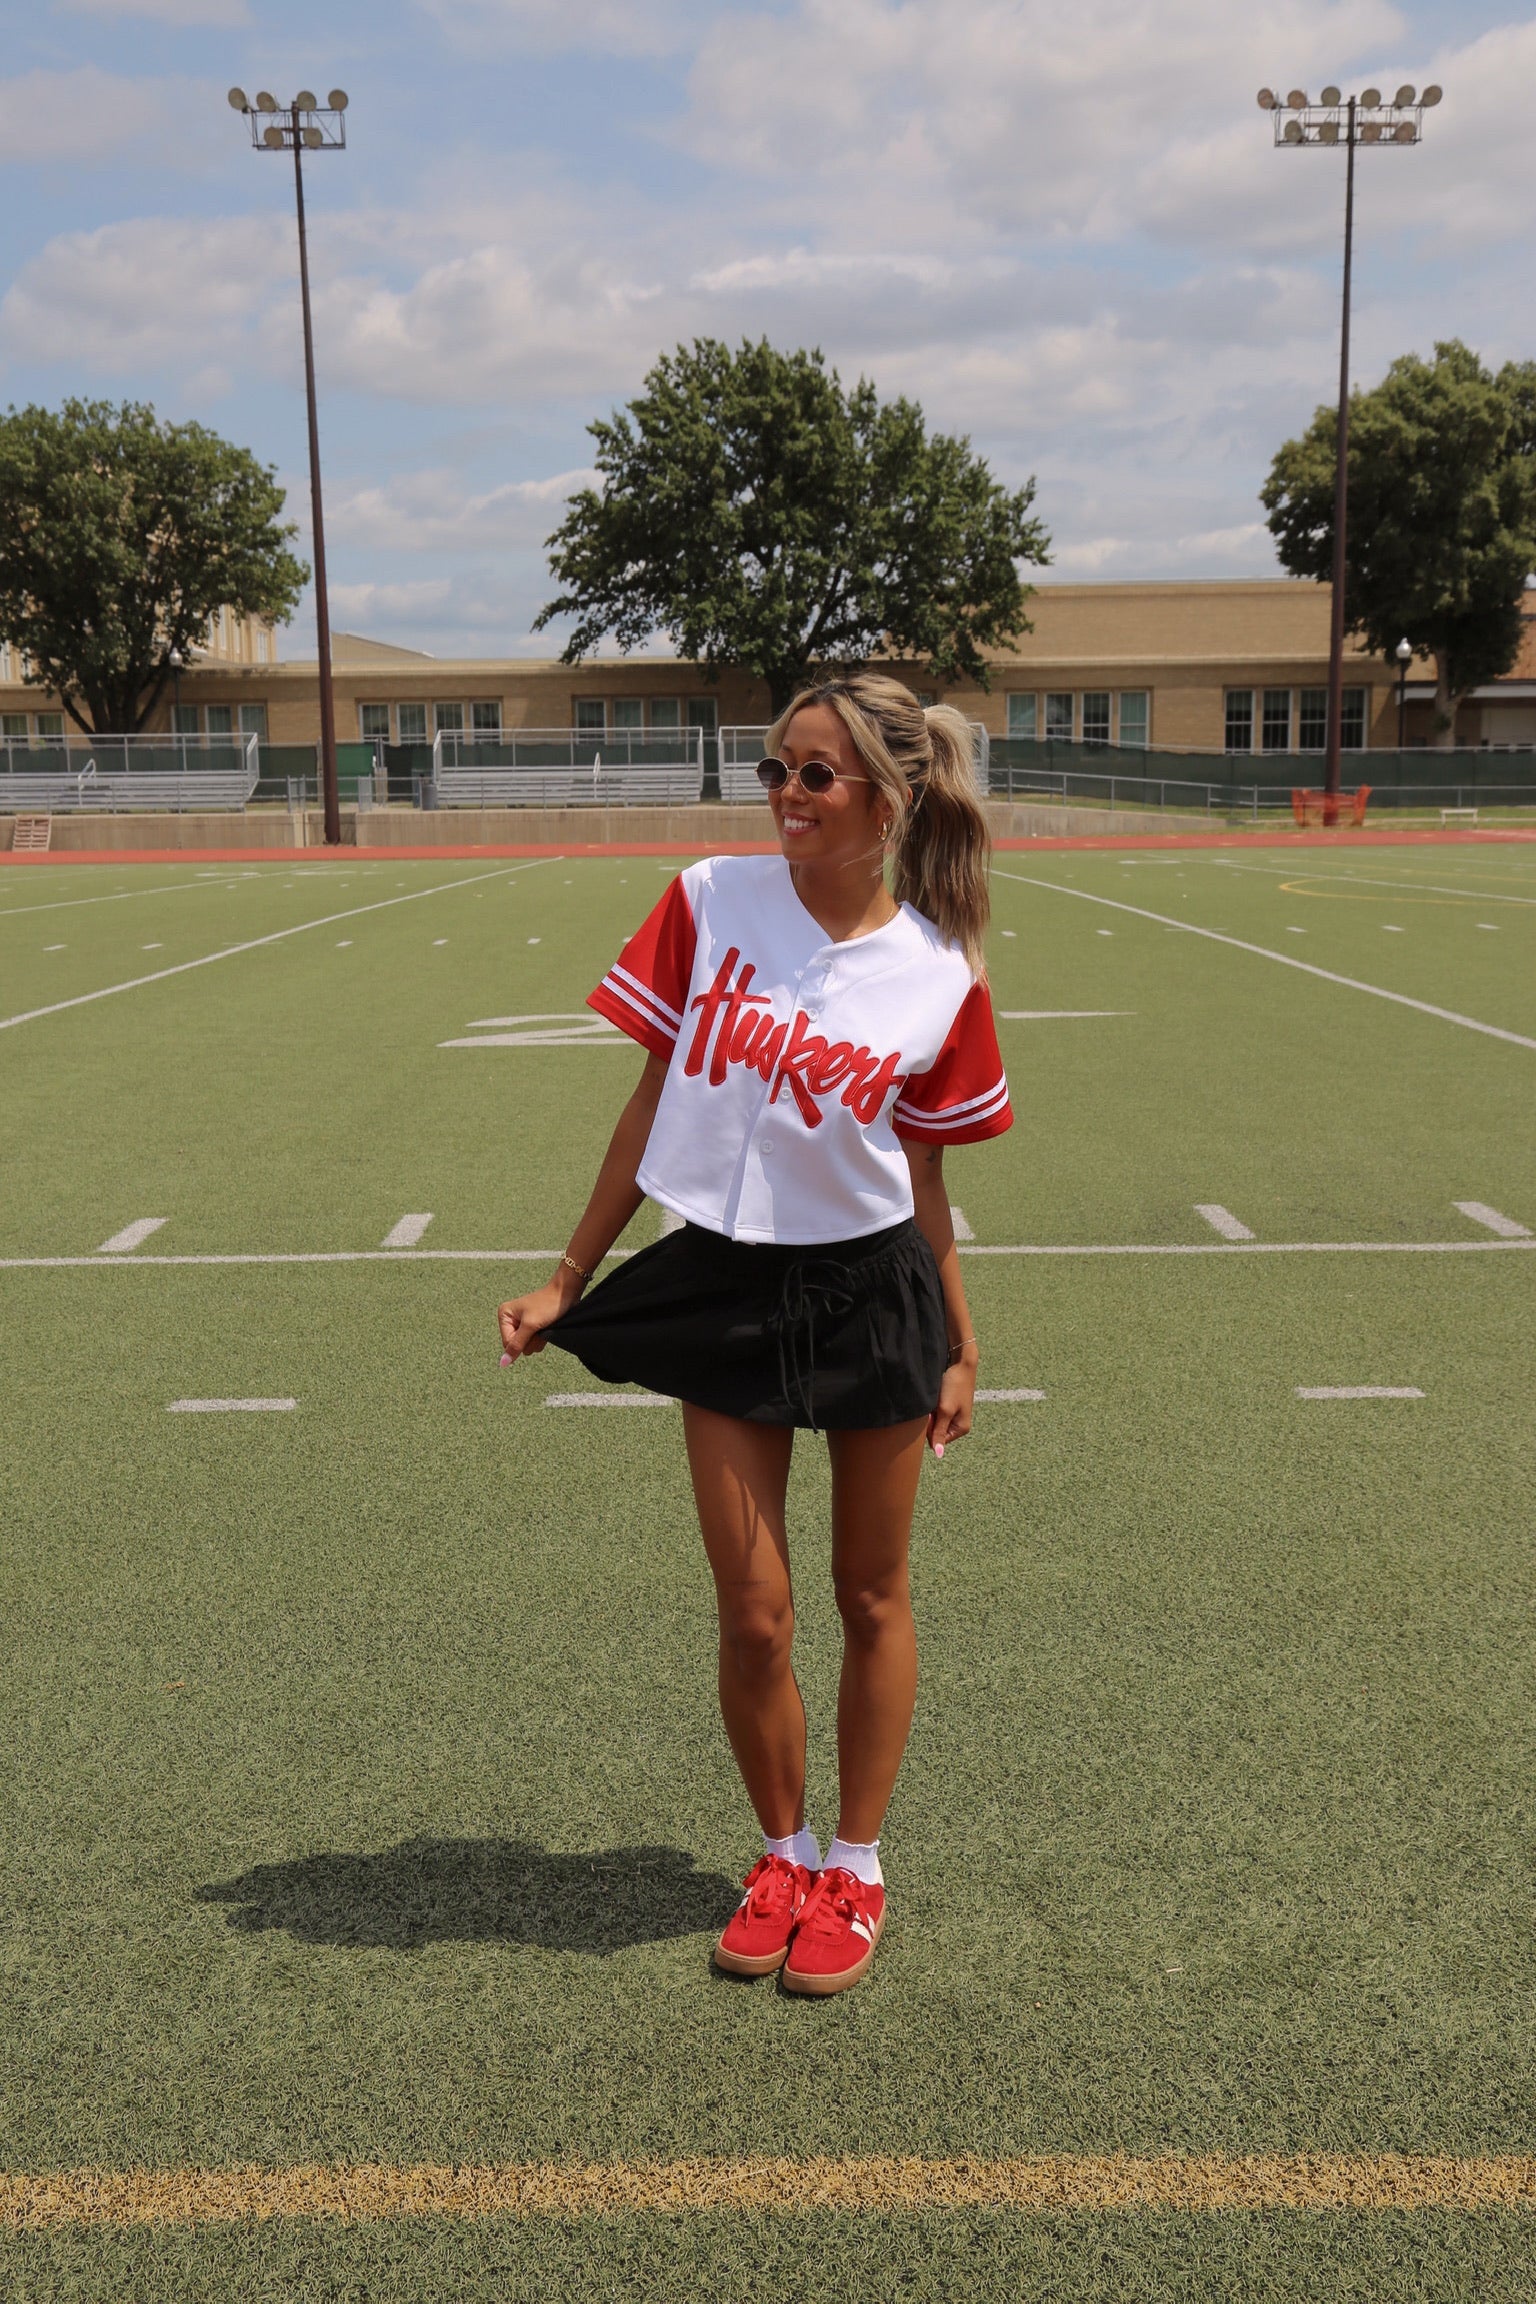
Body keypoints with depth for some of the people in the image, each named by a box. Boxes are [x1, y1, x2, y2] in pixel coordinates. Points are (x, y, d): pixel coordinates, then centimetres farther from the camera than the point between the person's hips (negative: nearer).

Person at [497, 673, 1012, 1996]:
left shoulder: (940, 977, -7)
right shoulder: (709, 901, -5)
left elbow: (921, 1176, 4)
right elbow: (653, 1102, 2)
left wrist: (959, 1348, 9)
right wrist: (567, 1284, 4)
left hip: (872, 1292, -1)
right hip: (722, 1290, 1)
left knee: (872, 1599, 12)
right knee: (753, 1615, 7)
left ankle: (856, 1868, 32)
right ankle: (783, 1855, 32)